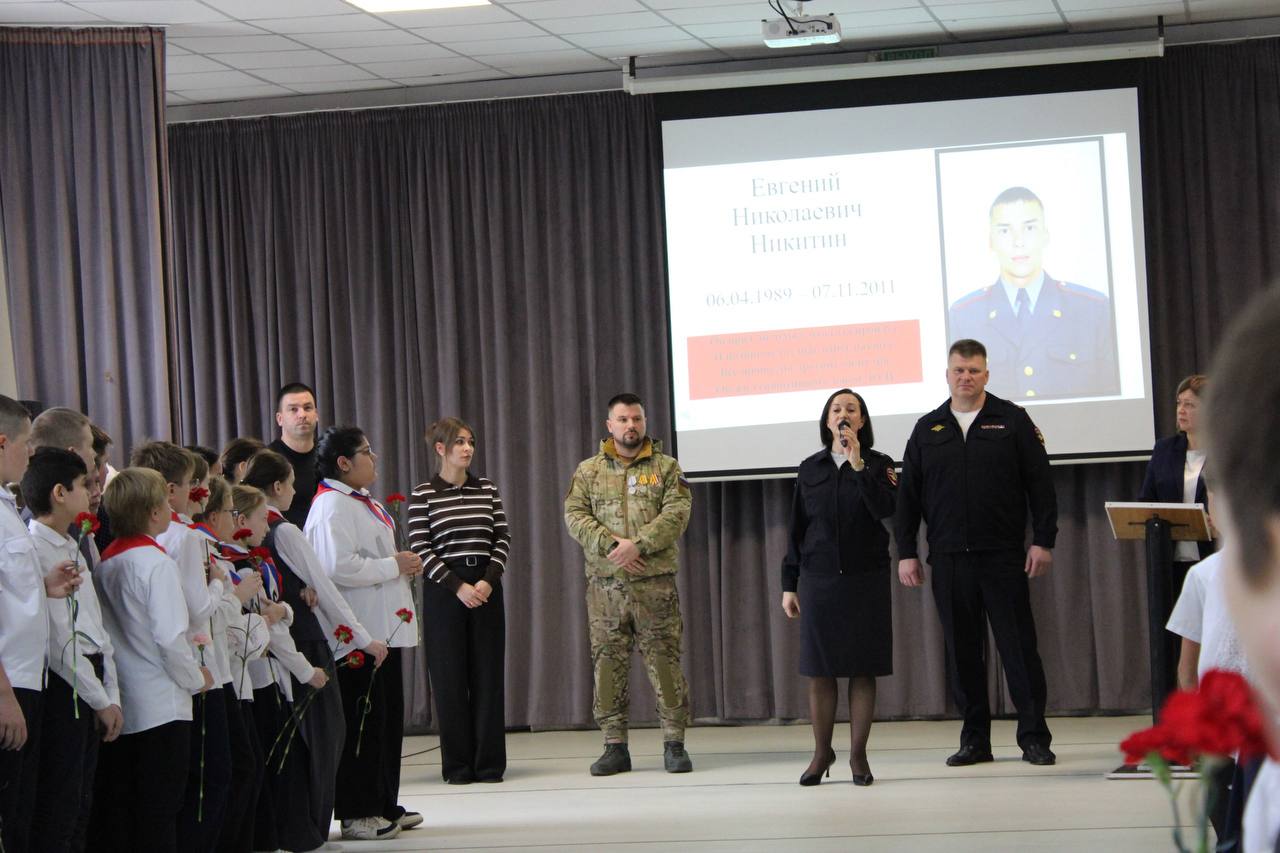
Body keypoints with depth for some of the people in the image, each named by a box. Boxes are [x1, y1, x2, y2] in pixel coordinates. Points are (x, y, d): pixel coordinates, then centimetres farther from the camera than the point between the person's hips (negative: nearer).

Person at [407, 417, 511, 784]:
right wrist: (458, 586, -12)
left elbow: (503, 538, 6)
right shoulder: (423, 493, -1)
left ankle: (489, 762, 7)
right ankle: (457, 764, 6)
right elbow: (420, 548, -6)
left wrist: (488, 580, -9)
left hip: (486, 586, 3)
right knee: (450, 676, 0)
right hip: (443, 590, -3)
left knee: (488, 673, 2)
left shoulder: (487, 489, 9)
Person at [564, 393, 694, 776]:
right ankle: (615, 746, 10)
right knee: (608, 663, 3)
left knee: (664, 661, -3)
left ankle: (674, 744, 4)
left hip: (655, 583, -2)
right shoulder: (588, 471, 11)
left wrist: (639, 545, -18)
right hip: (604, 585, 2)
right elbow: (575, 516, 0)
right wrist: (610, 546, -14)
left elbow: (676, 514, -5)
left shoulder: (666, 468, 7)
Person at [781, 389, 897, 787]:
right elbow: (796, 530, 10)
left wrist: (858, 465, -19)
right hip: (819, 579, 2)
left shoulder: (879, 465, 3)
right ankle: (822, 753, 12)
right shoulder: (810, 469, 9)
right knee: (819, 670, 2)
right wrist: (789, 585, 7)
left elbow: (885, 509, -15)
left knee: (863, 669, 0)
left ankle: (858, 754, 8)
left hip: (866, 578, -2)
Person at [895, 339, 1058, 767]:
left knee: (1019, 647, -2)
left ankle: (1034, 738, 4)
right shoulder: (927, 429, 10)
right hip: (949, 559, 2)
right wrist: (906, 552, 5)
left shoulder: (1011, 421, 4)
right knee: (962, 651, 5)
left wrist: (1043, 540, -5)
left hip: (1003, 555, -2)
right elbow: (908, 496, 11)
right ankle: (974, 739, 12)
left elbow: (1040, 484, 2)